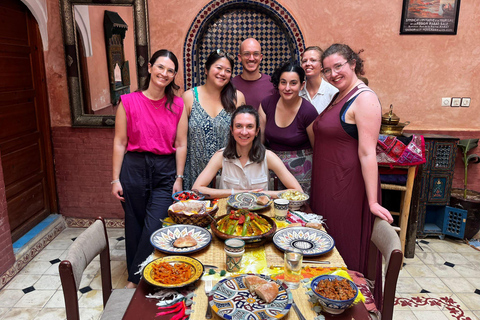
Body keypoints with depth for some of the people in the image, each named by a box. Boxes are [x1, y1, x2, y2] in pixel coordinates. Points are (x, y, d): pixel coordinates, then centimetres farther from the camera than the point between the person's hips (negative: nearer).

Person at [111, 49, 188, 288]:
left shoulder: (177, 105, 4)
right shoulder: (128, 102, -1)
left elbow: (180, 144, 3)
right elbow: (119, 142, 0)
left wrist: (179, 178, -1)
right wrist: (115, 179, -2)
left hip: (165, 171, 1)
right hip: (134, 168, 0)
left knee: (154, 228, -4)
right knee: (135, 226, 11)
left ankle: (136, 278, 17)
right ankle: (134, 276, 31)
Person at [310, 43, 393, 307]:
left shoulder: (364, 99, -15)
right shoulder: (338, 97, 13)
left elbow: (367, 152, -22)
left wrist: (372, 201, -23)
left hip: (348, 186, -9)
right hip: (326, 184, 9)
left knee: (347, 249, 6)